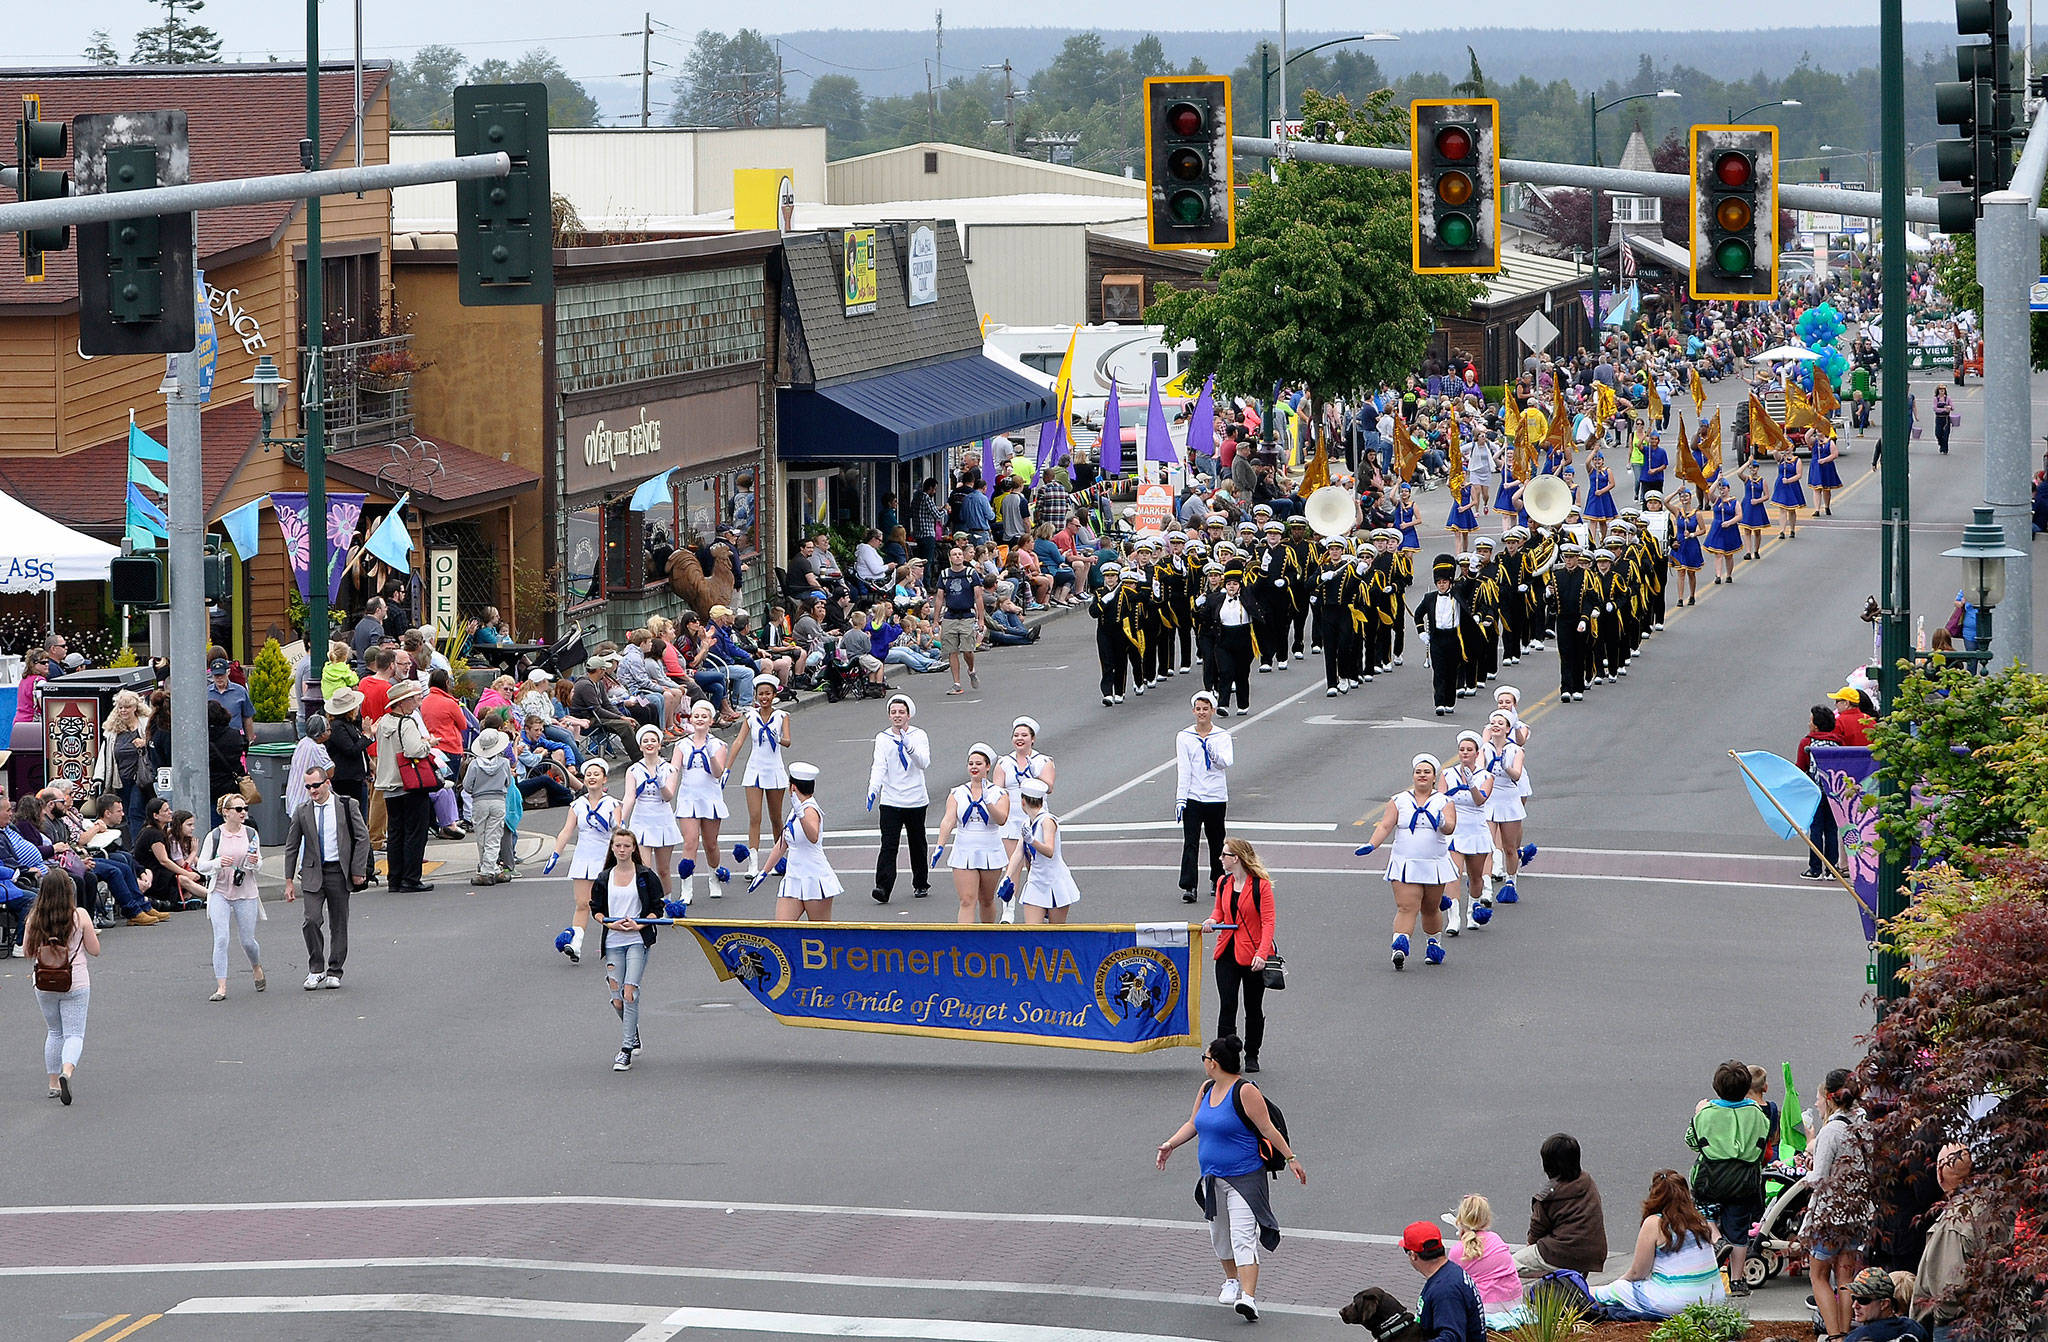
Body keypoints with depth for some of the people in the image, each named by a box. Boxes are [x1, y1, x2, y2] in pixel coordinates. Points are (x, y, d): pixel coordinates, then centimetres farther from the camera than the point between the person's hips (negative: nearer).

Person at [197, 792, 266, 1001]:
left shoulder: (251, 834, 2)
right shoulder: (215, 836, -4)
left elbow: (258, 864, 10)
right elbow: (201, 866, -1)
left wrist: (255, 863, -13)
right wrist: (218, 863, -21)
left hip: (246, 893, 2)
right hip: (220, 892, -2)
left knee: (247, 940, 7)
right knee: (221, 939, -14)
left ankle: (257, 969, 40)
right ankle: (221, 987, -12)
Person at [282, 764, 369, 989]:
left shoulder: (347, 806, -1)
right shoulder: (302, 813, 3)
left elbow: (363, 838, 1)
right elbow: (291, 848, 8)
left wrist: (358, 870, -5)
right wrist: (289, 881, 6)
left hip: (339, 871, 0)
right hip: (313, 873, 0)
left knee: (338, 924, 5)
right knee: (312, 920, -14)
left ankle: (334, 973, 15)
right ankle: (316, 970, 0)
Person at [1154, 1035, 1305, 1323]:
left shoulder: (1245, 1092, -16)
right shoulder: (1207, 1089, 8)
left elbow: (1268, 1129, -13)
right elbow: (1193, 1124, 19)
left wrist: (1291, 1158, -13)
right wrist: (1169, 1145, 6)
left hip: (1244, 1178, -8)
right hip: (1212, 1178, 8)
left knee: (1243, 1237, -17)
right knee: (1219, 1235, 19)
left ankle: (1248, 1297, -26)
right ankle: (1232, 1281, 40)